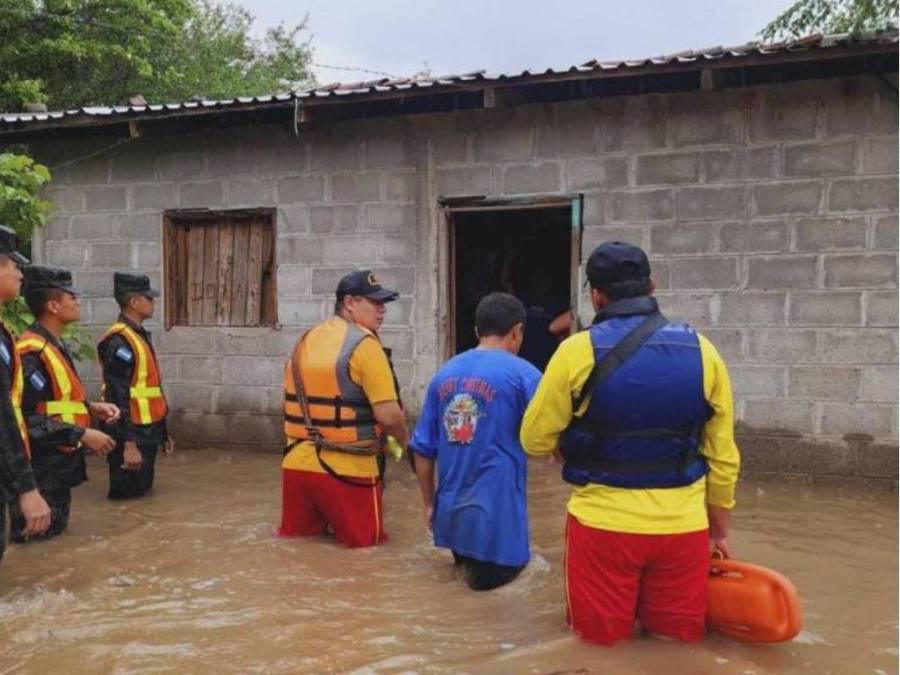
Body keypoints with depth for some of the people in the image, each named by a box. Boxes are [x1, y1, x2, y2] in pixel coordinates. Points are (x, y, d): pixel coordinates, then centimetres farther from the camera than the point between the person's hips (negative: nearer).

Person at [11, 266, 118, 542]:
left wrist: (91, 407, 6)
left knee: (55, 531, 19)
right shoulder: (31, 352, -20)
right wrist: (83, 434, -23)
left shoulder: (55, 345, 13)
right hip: (41, 470, -10)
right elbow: (29, 416, -26)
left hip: (57, 464, 10)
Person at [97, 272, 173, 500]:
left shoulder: (139, 335, 13)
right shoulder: (119, 341, -18)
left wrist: (162, 432, 21)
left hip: (146, 432, 10)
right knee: (128, 498, 0)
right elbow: (118, 397, -23)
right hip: (131, 435, -10)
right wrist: (129, 445, -26)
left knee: (142, 492, 18)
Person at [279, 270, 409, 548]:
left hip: (296, 464, 7)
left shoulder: (306, 340, 11)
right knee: (365, 549, 9)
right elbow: (389, 415, -18)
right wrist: (404, 441, 3)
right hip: (346, 470, -6)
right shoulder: (364, 344, -13)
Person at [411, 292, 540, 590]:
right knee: (491, 574, 13)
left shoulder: (445, 373, 6)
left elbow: (423, 448, 9)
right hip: (497, 510, -5)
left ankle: (465, 556, 8)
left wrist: (429, 505, 18)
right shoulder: (522, 373, -9)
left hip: (450, 509, 6)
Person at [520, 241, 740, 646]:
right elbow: (722, 456, 5)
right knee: (679, 641, 20)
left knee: (602, 641, 16)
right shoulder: (702, 351, -1)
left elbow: (535, 440, -3)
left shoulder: (578, 351, -11)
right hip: (683, 526, 3)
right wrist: (720, 528, 18)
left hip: (604, 523, -2)